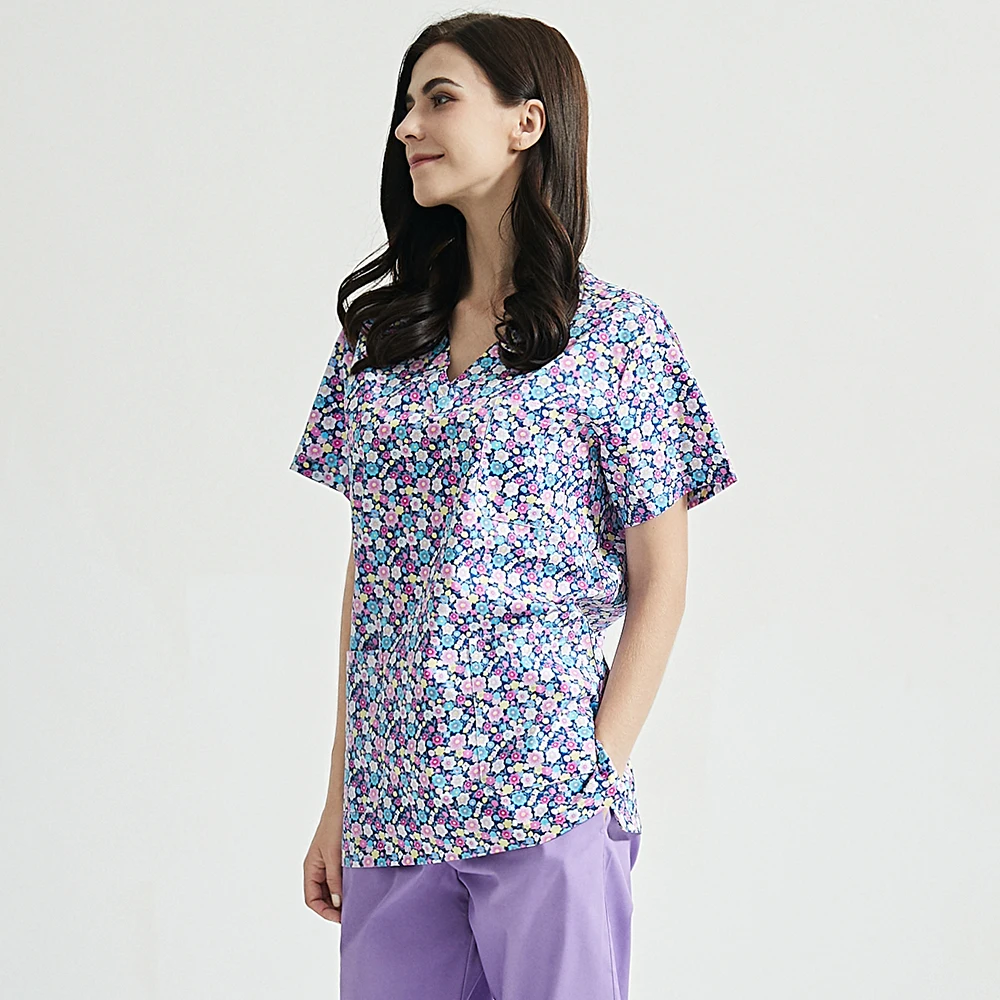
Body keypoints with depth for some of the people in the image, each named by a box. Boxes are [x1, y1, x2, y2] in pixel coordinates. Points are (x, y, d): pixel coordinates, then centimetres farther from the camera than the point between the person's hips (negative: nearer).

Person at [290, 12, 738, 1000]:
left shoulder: (616, 333, -2)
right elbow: (368, 572, 12)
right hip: (391, 803, 4)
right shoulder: (379, 335, 11)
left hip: (544, 805, -4)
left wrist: (598, 777, -10)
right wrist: (338, 802, 8)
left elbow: (659, 584, -2)